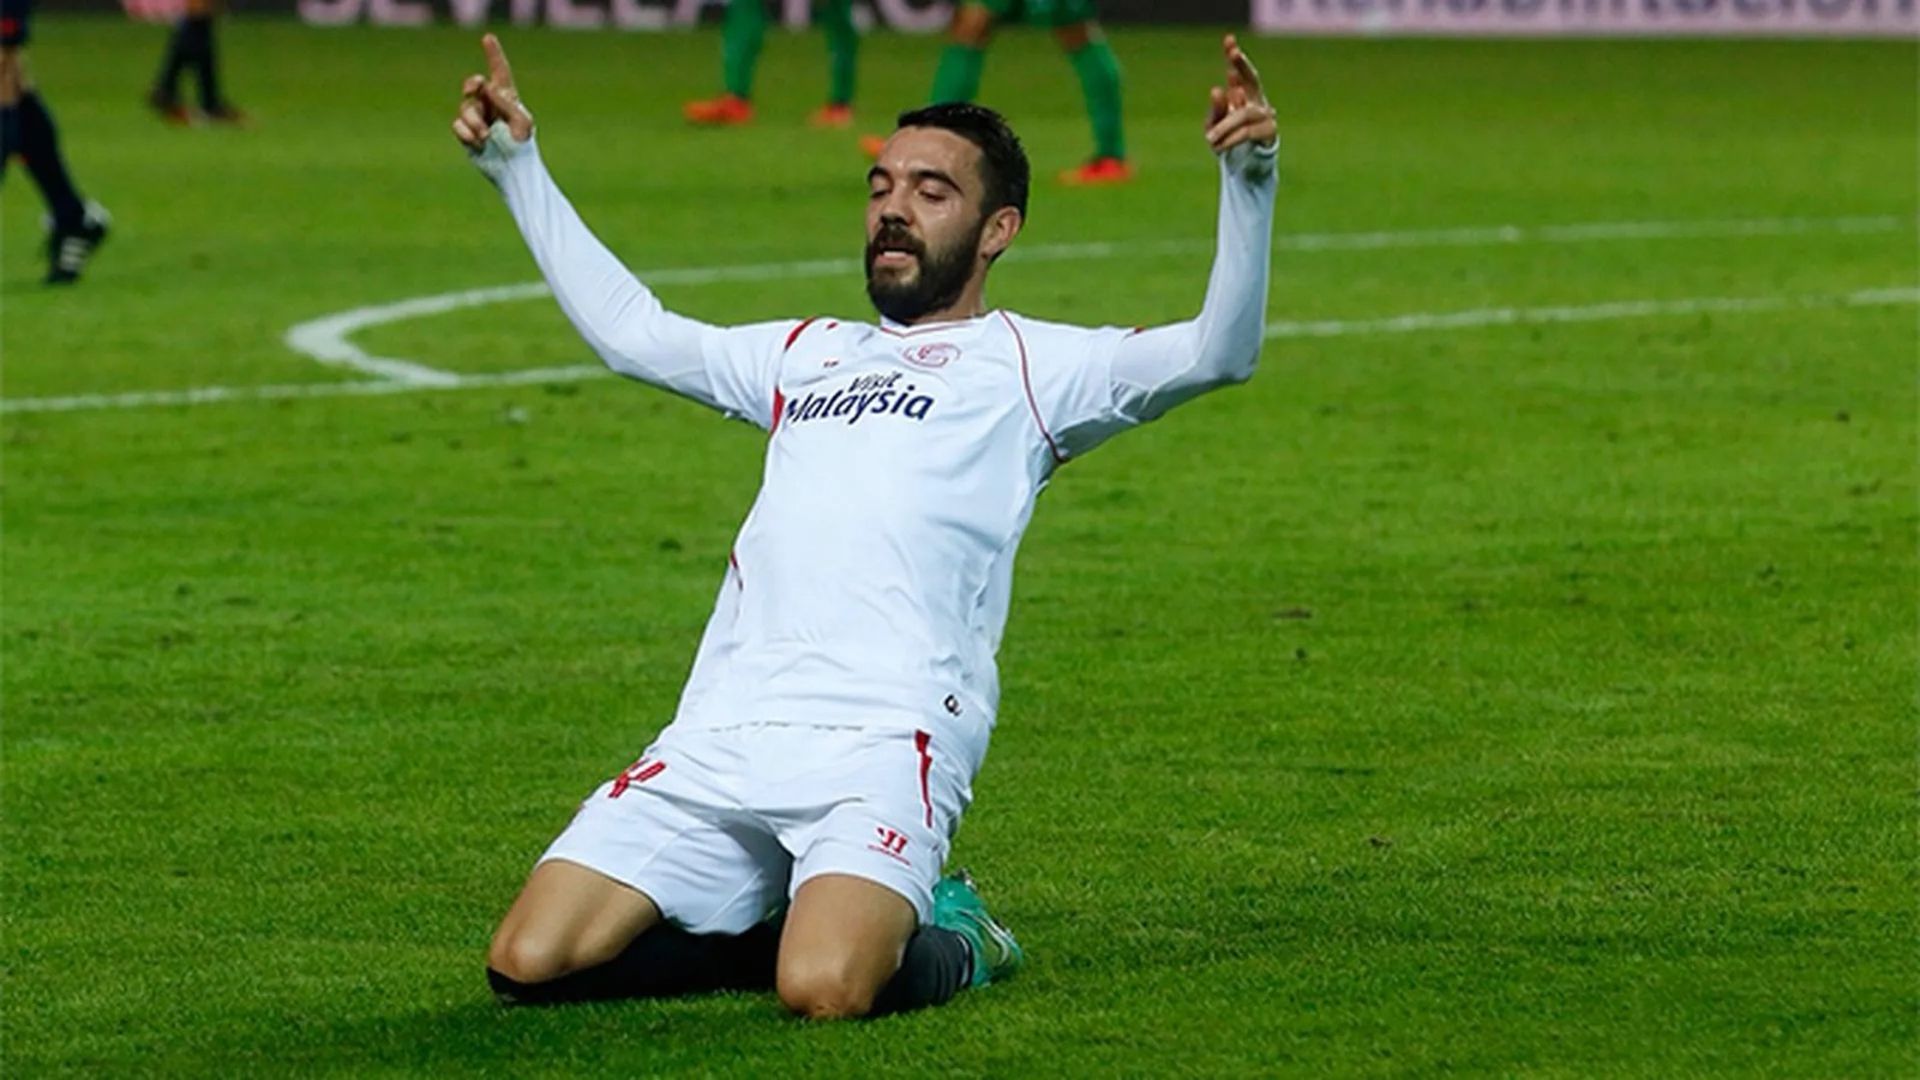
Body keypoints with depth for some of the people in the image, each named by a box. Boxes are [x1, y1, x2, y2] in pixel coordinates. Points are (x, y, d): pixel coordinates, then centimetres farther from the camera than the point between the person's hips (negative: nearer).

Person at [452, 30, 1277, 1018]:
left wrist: (1246, 178, -16)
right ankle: (790, 927, 10)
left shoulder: (1028, 365, 12)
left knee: (824, 992, -31)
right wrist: (517, 166, 42)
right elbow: (628, 331, 42)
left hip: (882, 740, -6)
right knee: (529, 965, -11)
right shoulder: (805, 354, 30)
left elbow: (1217, 351, -2)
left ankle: (944, 944, 5)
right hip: (719, 737, 6)